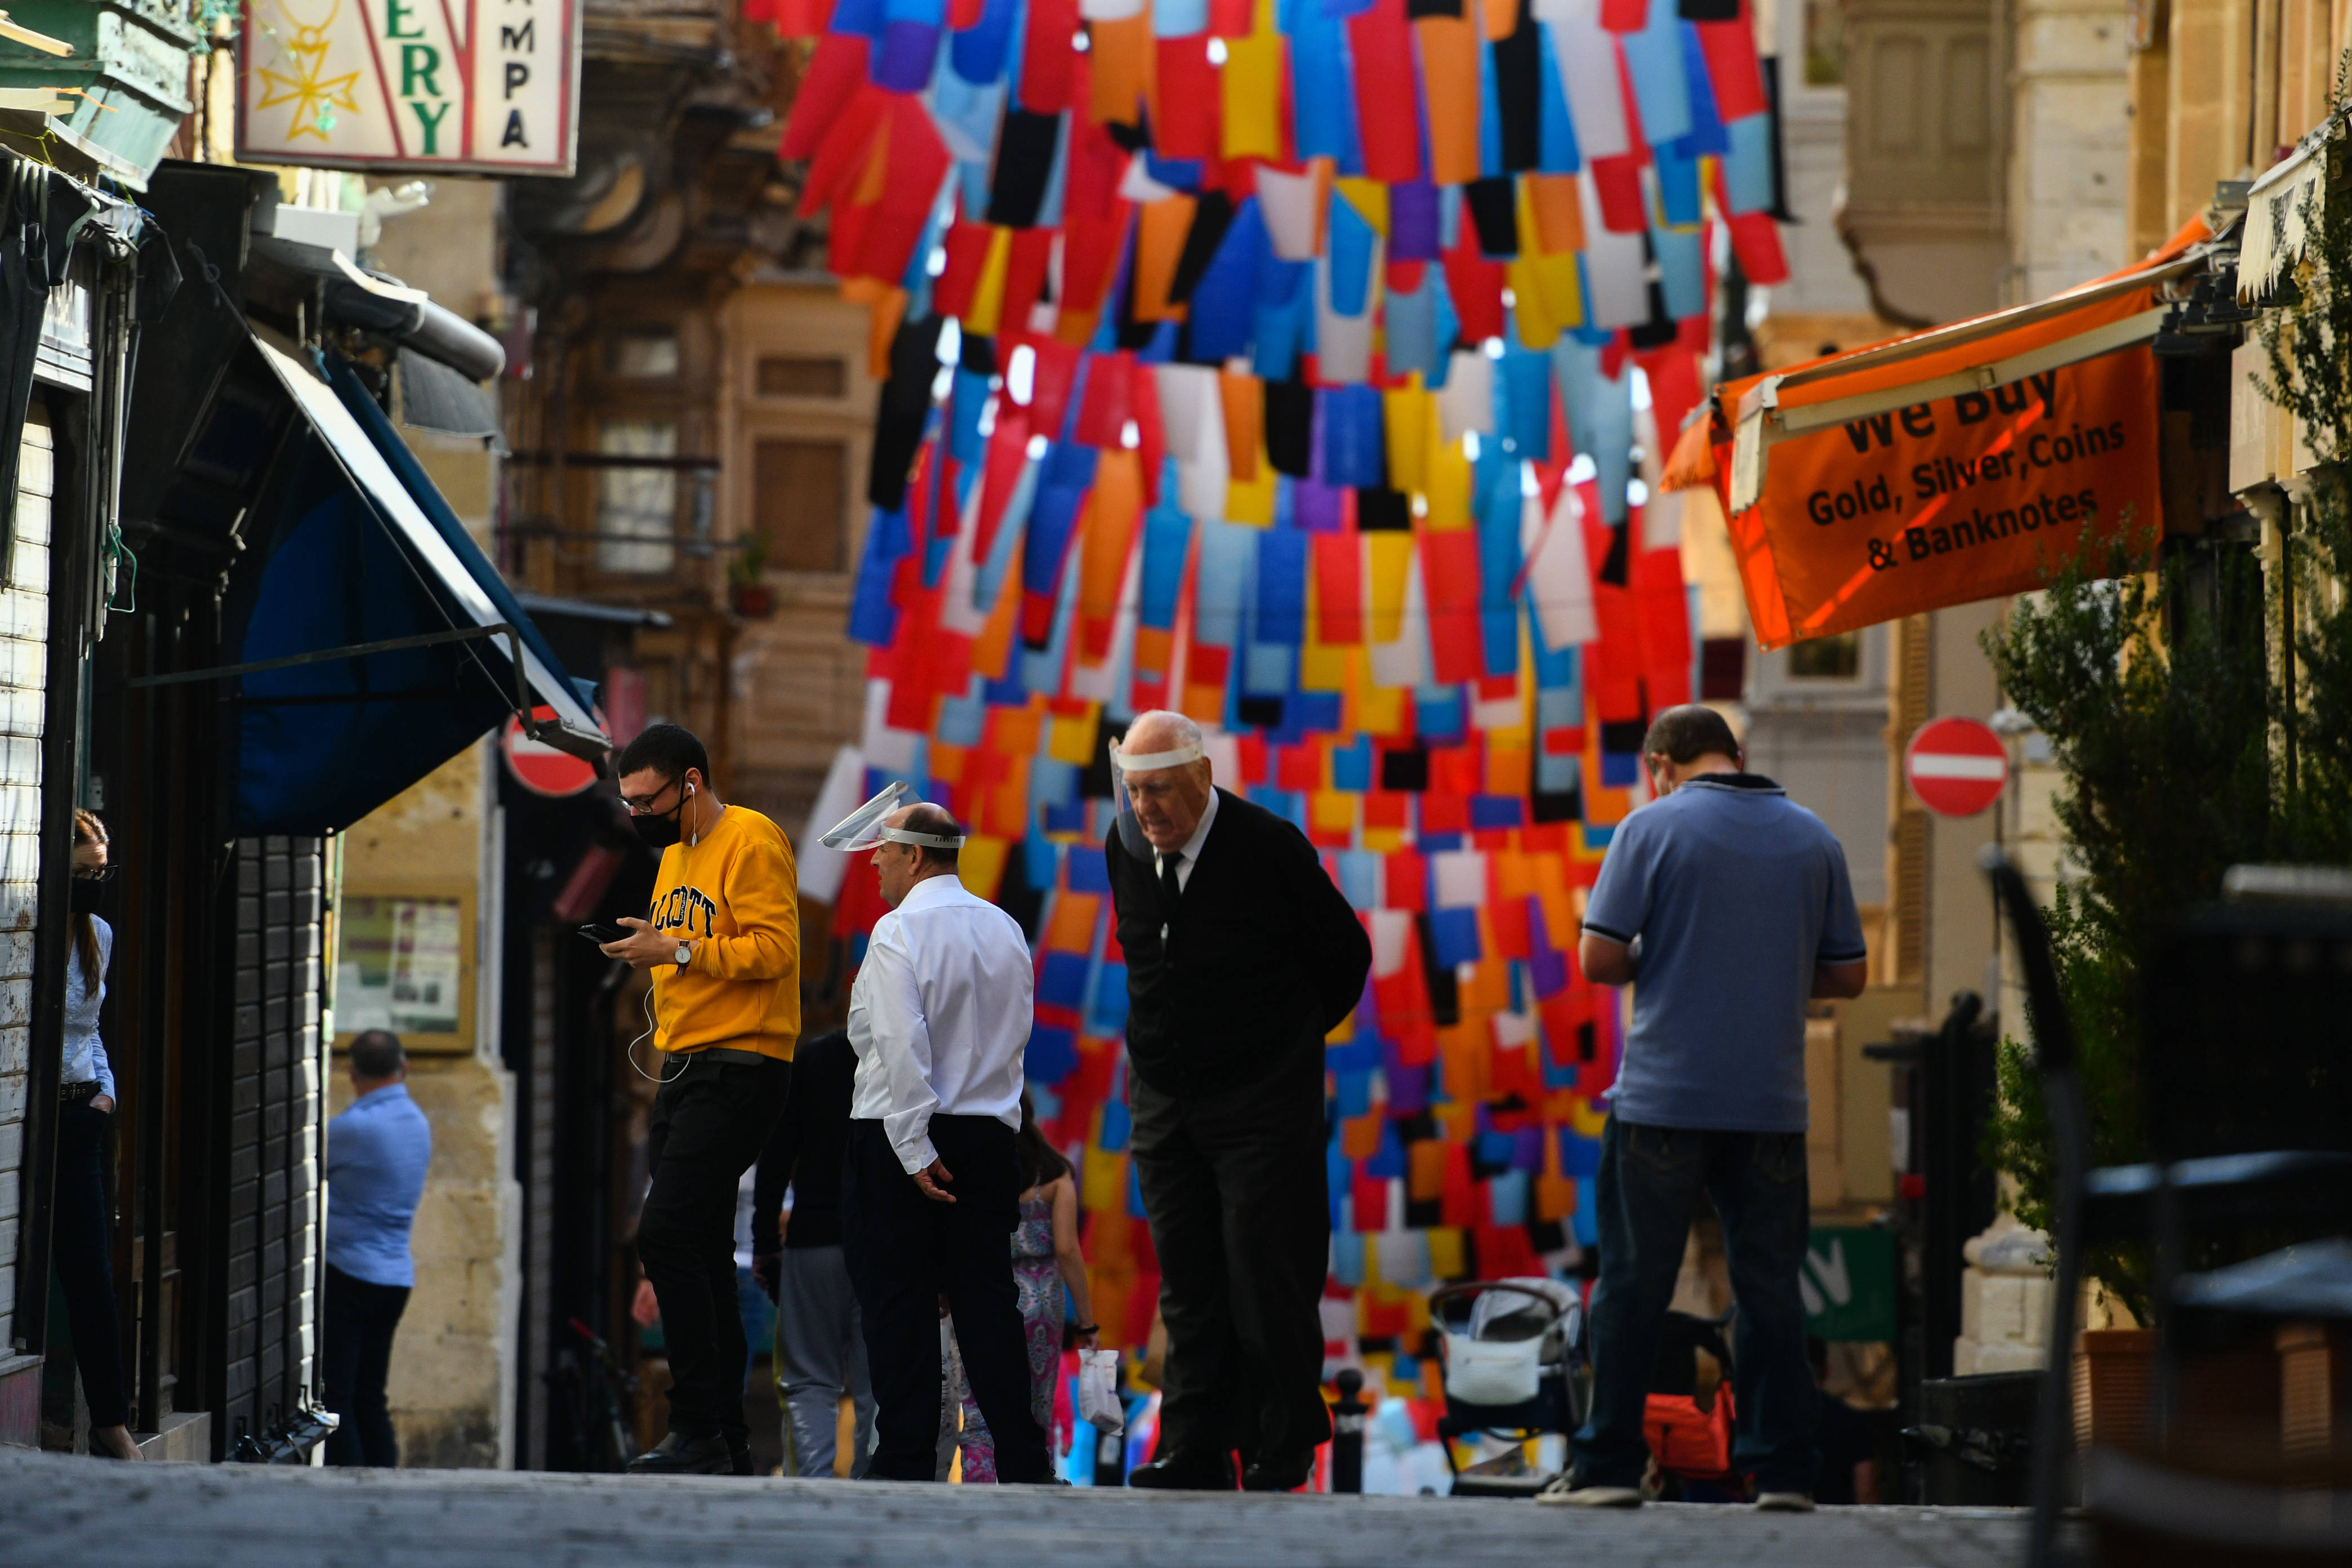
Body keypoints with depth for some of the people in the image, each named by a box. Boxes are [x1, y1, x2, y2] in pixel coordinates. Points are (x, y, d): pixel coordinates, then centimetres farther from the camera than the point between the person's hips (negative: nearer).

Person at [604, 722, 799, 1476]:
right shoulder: (676, 854, 20)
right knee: (702, 1256, 9)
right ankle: (725, 1440, 12)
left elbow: (773, 948, -18)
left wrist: (677, 950, -19)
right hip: (683, 1073, 10)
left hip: (738, 1070, -10)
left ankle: (699, 1430, -17)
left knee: (666, 1236, -18)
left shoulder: (751, 842, -9)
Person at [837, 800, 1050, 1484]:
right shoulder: (1005, 930, 11)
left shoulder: (899, 932, -12)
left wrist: (914, 1151, -18)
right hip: (987, 1136, 6)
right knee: (987, 1300, 6)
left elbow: (901, 1046, -19)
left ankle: (906, 1463, 0)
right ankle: (1023, 1464, 2)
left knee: (900, 1306, 0)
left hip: (901, 1141, -6)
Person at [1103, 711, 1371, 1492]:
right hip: (1163, 1098, 5)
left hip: (1262, 1098, -5)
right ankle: (1195, 1448, 6)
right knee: (1187, 1279, 4)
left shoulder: (1268, 847, -15)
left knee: (1265, 1273, -6)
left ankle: (1281, 1449, 1)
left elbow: (1346, 955, -1)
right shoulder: (1126, 849, 2)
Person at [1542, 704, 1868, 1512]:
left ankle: (1609, 1466, 3)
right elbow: (1849, 974, 11)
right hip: (1771, 1103, 3)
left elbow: (1598, 958, -8)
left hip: (1664, 1097, -3)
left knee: (1633, 1285, 2)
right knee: (1770, 1287, 7)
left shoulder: (1653, 828, -3)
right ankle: (1783, 1468, 4)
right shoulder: (1812, 837, 9)